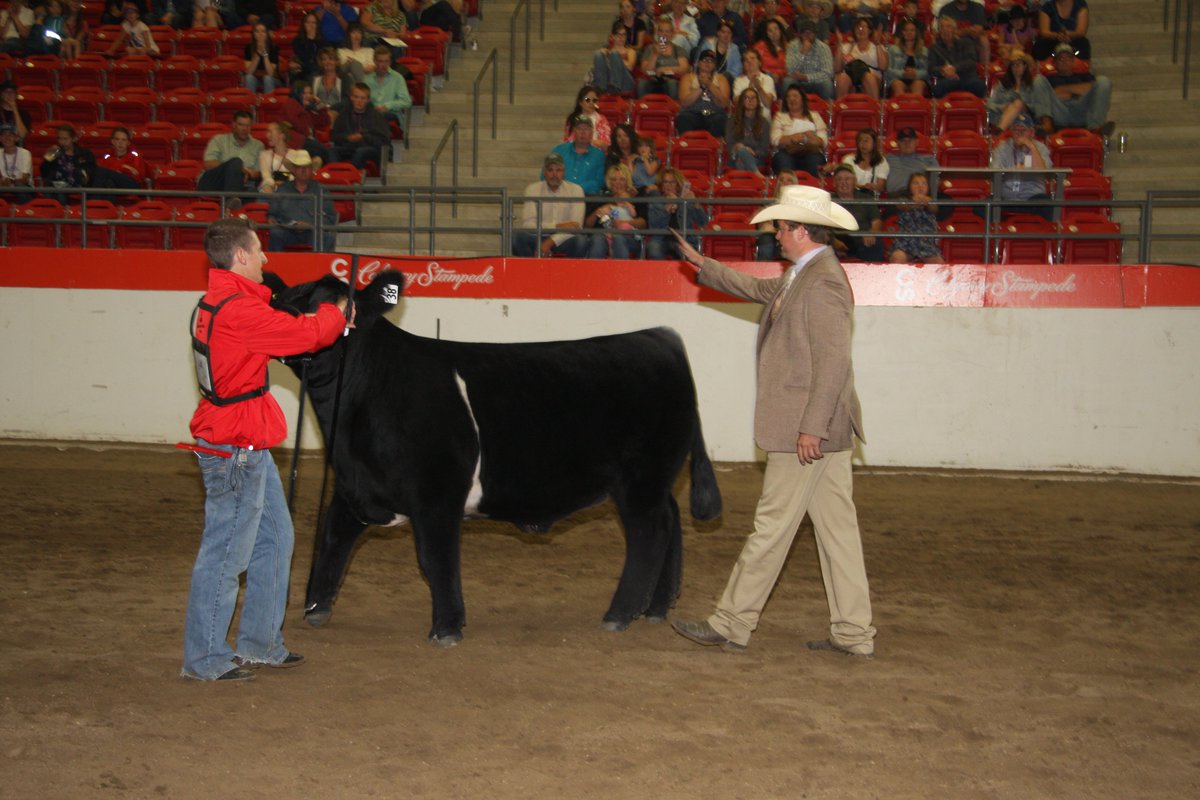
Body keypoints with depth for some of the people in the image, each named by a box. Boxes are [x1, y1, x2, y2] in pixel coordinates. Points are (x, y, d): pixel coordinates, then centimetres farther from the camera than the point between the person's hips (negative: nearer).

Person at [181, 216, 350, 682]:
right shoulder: (237, 310, -21)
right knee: (226, 552, -2)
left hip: (248, 448, 11)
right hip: (234, 450, -11)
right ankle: (204, 659, 9)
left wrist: (322, 320, 7)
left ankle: (260, 645, 27)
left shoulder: (219, 304, 13)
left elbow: (281, 334, 20)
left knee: (274, 540, 18)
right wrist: (335, 314, 4)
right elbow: (306, 335, -16)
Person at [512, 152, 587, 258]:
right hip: (538, 239, 0)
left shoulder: (575, 190, 2)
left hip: (562, 241, 0)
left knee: (581, 240, -33)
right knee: (516, 237, -30)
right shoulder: (532, 189, 3)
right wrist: (558, 226, -16)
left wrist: (550, 242, -19)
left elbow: (575, 226, -8)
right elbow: (527, 224, -7)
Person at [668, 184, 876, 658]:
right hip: (823, 428, 10)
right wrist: (701, 265, 37)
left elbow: (833, 363, -22)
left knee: (772, 526, -2)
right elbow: (759, 289, 34)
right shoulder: (799, 276, 15)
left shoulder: (823, 282, -17)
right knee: (836, 527, 10)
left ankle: (731, 626, 7)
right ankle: (853, 633, 15)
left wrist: (811, 427, -24)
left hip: (806, 429, -10)